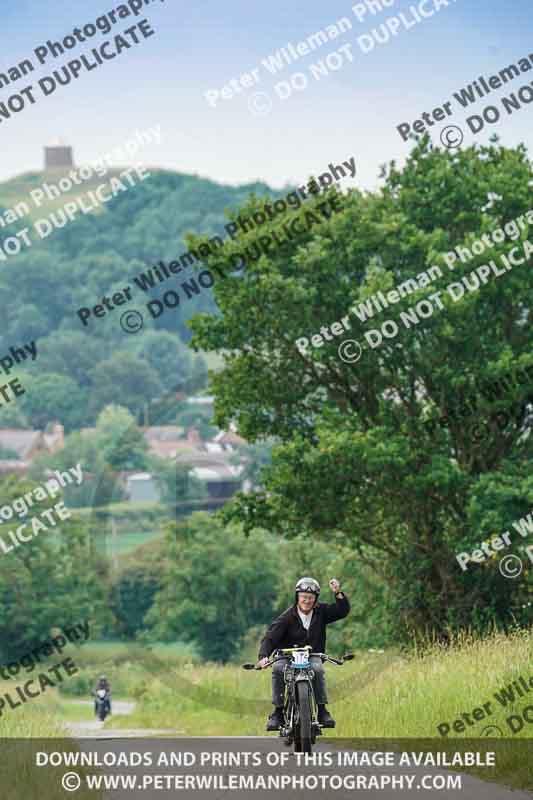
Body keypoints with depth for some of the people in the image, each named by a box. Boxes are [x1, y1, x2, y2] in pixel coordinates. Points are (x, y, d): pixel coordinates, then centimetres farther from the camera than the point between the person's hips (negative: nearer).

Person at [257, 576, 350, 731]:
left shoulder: (321, 612, 3)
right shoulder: (287, 617, -8)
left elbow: (342, 611, -1)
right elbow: (270, 638, -15)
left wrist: (338, 593, -19)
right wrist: (264, 657, -33)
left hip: (312, 656, 1)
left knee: (317, 669, -33)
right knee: (278, 669, -33)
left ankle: (322, 710, -22)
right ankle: (278, 711, -25)